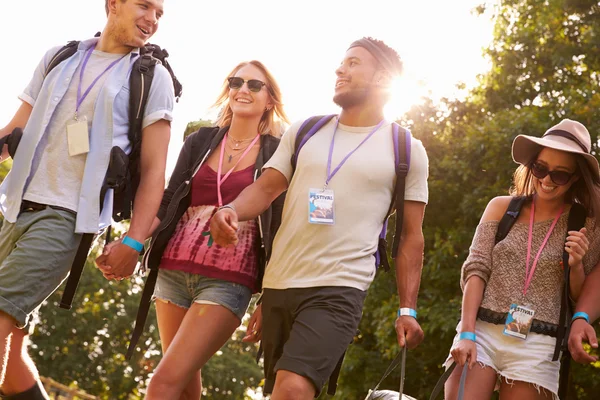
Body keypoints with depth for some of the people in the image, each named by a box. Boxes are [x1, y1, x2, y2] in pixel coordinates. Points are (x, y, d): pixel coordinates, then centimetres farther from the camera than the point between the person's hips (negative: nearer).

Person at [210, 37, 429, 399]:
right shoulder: (304, 132, 14)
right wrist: (232, 211, -16)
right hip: (278, 285, 5)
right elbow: (267, 188, 8)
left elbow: (411, 236, 5)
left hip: (339, 290, -5)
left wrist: (408, 310, -2)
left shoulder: (407, 150, 5)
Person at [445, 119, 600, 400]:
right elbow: (476, 270, 1)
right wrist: (466, 334, -10)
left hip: (537, 346, 0)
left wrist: (576, 265, -11)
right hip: (481, 333, 0)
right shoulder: (502, 207, 7)